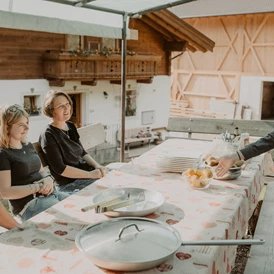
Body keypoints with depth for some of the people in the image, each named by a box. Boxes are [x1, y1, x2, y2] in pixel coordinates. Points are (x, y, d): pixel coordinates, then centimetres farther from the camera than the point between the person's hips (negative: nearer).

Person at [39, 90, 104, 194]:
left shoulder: (71, 126, 10)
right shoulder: (48, 136, -14)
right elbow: (60, 169, -17)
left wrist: (97, 165, -4)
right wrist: (90, 175, -18)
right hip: (68, 184, -8)